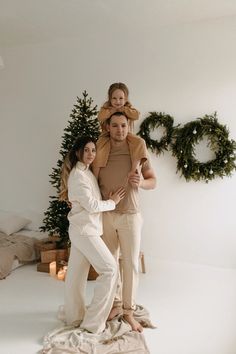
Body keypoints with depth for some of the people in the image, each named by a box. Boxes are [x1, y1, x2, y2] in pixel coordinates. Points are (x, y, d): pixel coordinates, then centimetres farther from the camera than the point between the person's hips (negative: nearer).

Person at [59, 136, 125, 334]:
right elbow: (91, 205, -19)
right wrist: (112, 202, -7)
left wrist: (110, 200, 8)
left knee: (77, 273, 14)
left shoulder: (87, 172, 14)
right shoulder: (78, 175, -16)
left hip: (82, 229, 9)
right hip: (85, 230, -9)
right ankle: (93, 321, -1)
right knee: (109, 269, -7)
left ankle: (75, 317, 27)